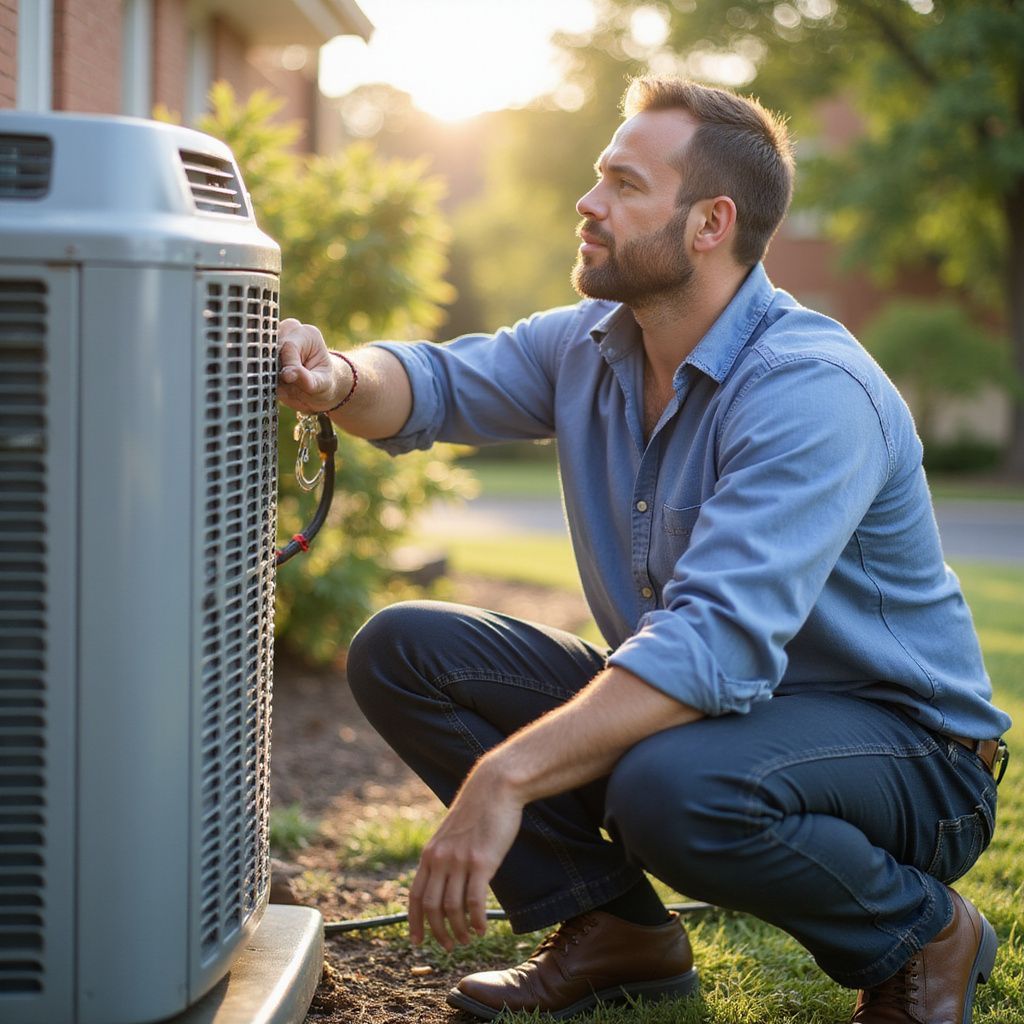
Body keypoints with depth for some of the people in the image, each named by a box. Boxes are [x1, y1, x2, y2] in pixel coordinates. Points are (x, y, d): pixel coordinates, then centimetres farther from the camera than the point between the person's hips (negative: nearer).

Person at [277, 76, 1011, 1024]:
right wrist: (338, 379, -26)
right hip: (689, 705, 7)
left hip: (905, 743, -7)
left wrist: (506, 778, -42)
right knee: (400, 649, -5)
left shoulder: (814, 389, -26)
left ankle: (920, 932, -8)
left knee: (669, 786, -41)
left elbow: (721, 638, -36)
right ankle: (611, 929, 5)